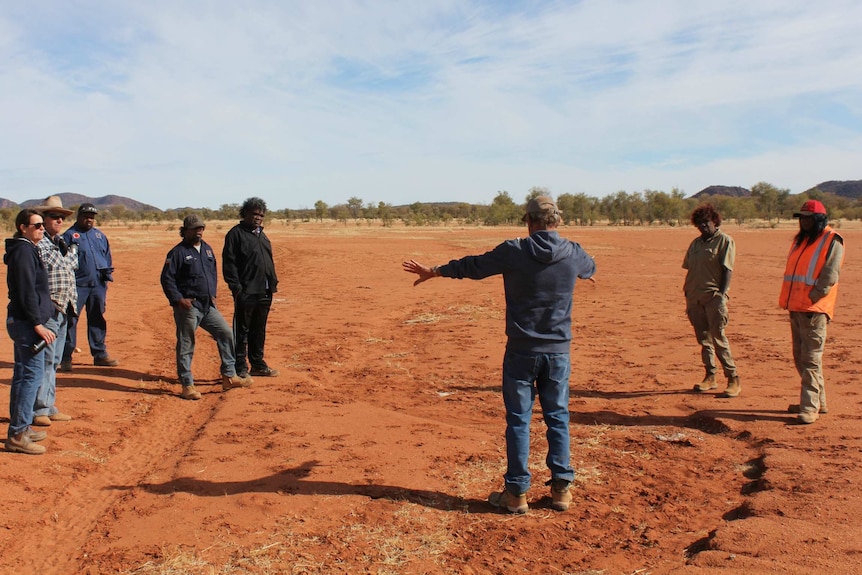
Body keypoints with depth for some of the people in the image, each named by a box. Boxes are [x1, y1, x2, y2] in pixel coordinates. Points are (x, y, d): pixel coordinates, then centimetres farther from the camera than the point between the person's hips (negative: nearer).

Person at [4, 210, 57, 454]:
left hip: (21, 322, 11)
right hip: (26, 322, -11)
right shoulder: (24, 251, -14)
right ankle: (17, 435, -6)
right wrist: (37, 324, -21)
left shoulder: (26, 250, 16)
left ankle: (20, 427, 25)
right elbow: (26, 292, -20)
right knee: (33, 374, -9)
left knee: (22, 374, 15)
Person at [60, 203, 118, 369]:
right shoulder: (70, 235, -2)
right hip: (78, 285, -5)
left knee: (97, 319, 12)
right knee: (70, 319, -4)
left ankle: (100, 354, 21)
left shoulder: (100, 235, 15)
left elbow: (108, 257, 21)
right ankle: (65, 357, 2)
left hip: (98, 285, 5)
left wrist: (107, 274, 10)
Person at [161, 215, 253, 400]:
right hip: (188, 307, -7)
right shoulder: (178, 252, -8)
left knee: (226, 334, 6)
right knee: (186, 346, 0)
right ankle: (187, 385, 10)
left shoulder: (207, 249, 13)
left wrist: (213, 294, 13)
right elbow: (166, 278, -11)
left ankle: (229, 377, 14)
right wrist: (178, 299, -16)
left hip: (208, 306, 7)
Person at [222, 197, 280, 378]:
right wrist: (236, 287, -18)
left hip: (264, 292, 8)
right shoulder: (236, 234, -6)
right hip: (246, 293, -7)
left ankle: (258, 364, 25)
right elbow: (229, 263, -12)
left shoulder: (262, 235, 19)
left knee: (259, 331, 15)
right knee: (242, 331, 0)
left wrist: (273, 282, 14)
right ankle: (240, 369, 6)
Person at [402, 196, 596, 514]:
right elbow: (591, 268, 25)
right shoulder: (574, 254, 0)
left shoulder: (513, 251, -10)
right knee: (558, 417, 13)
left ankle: (516, 493, 12)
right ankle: (561, 488, 19)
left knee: (518, 420, 6)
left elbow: (471, 266, 3)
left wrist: (433, 271, 18)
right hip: (559, 351, 3)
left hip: (521, 350, -2)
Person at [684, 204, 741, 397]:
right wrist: (687, 296, 12)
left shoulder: (724, 241, -2)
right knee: (703, 338, 9)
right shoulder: (696, 243, 17)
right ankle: (710, 377, 17)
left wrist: (722, 295, -17)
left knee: (718, 338, -9)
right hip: (695, 298, 6)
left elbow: (727, 270, -9)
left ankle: (733, 379, -2)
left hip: (713, 297, -6)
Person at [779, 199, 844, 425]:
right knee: (800, 358, 13)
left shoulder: (832, 241, -5)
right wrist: (788, 300, 12)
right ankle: (819, 401, 24)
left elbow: (830, 276, -14)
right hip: (796, 308, 8)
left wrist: (812, 297, -18)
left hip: (814, 310, -8)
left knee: (811, 359, -8)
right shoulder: (800, 240, 18)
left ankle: (810, 407, -5)